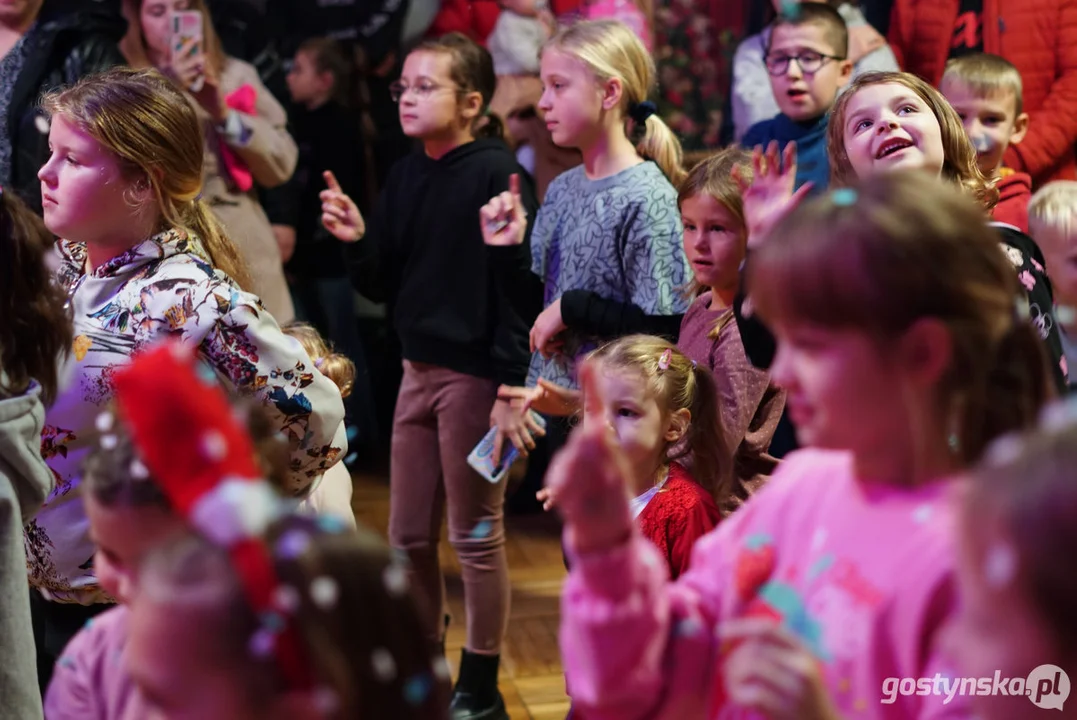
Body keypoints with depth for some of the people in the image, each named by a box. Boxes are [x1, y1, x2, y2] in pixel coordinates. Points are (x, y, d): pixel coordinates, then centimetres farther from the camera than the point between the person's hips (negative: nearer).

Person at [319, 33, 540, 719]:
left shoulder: (497, 172, -12)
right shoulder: (406, 177, 9)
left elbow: (520, 285, -17)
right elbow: (385, 286, 13)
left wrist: (513, 388, -21)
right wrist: (357, 240, -6)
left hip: (476, 376, -7)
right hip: (418, 371, 7)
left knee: (477, 539, 5)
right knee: (408, 538, 13)